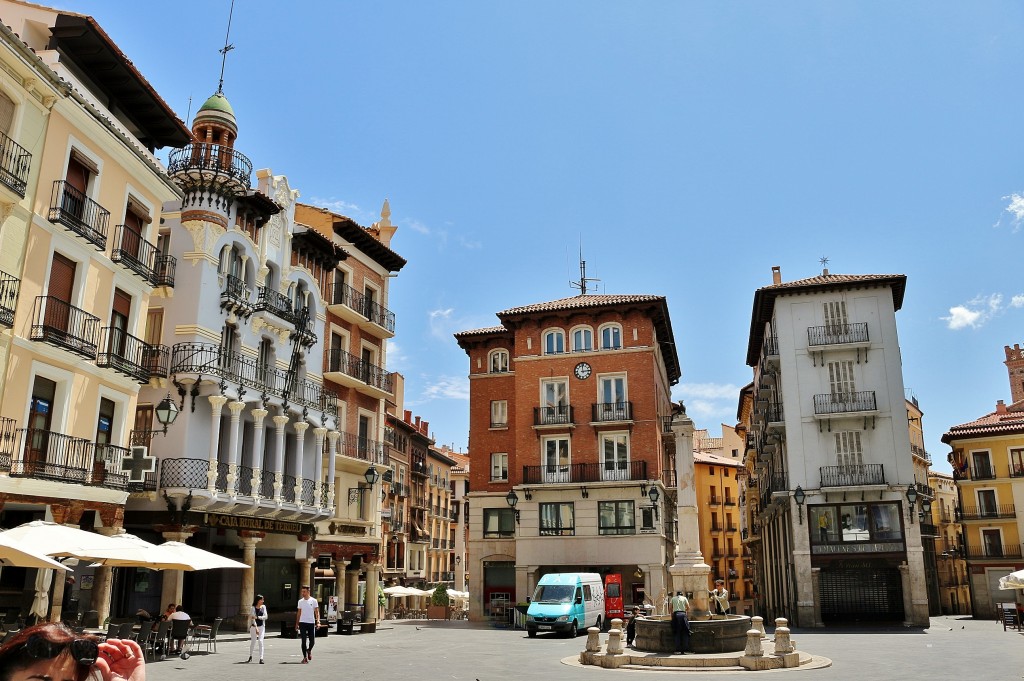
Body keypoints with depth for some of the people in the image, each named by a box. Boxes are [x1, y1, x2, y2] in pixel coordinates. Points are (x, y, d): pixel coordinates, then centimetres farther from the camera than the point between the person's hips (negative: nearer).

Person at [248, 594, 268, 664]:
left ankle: (261, 658, -11)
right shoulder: (253, 608, -8)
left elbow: (265, 617, -5)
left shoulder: (263, 607, 2)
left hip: (261, 626, 1)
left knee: (261, 641, -10)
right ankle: (250, 656, 31)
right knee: (253, 642, 9)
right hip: (254, 626, -1)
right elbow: (253, 619, -15)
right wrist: (256, 628, -24)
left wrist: (257, 617, -20)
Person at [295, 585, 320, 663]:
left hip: (311, 623, -1)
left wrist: (318, 622, -13)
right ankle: (305, 657, 6)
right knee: (303, 641, -2)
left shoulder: (313, 601, -2)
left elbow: (317, 612, -2)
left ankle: (309, 651, 32)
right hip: (302, 623, 1)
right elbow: (299, 613, 13)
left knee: (312, 641, 2)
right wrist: (297, 624, 10)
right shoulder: (300, 601, 6)